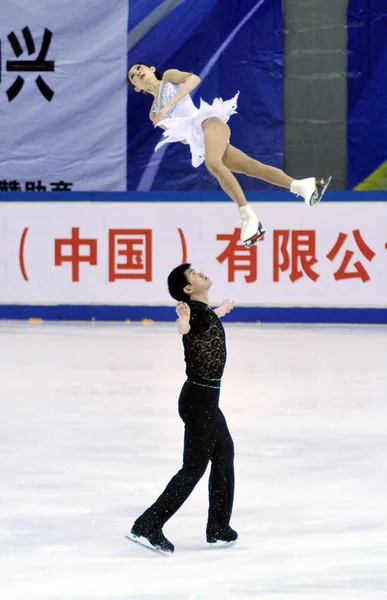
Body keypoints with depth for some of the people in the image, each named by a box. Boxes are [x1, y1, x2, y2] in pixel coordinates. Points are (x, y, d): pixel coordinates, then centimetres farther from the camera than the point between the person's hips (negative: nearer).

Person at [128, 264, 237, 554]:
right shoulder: (197, 312, -20)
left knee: (224, 454, 20)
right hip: (200, 400, -10)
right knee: (193, 467, -6)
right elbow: (184, 328, -44)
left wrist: (221, 310, 55)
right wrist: (183, 320, -68)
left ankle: (219, 529, 28)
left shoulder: (204, 311, 7)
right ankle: (148, 526, -8)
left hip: (205, 399, 10)